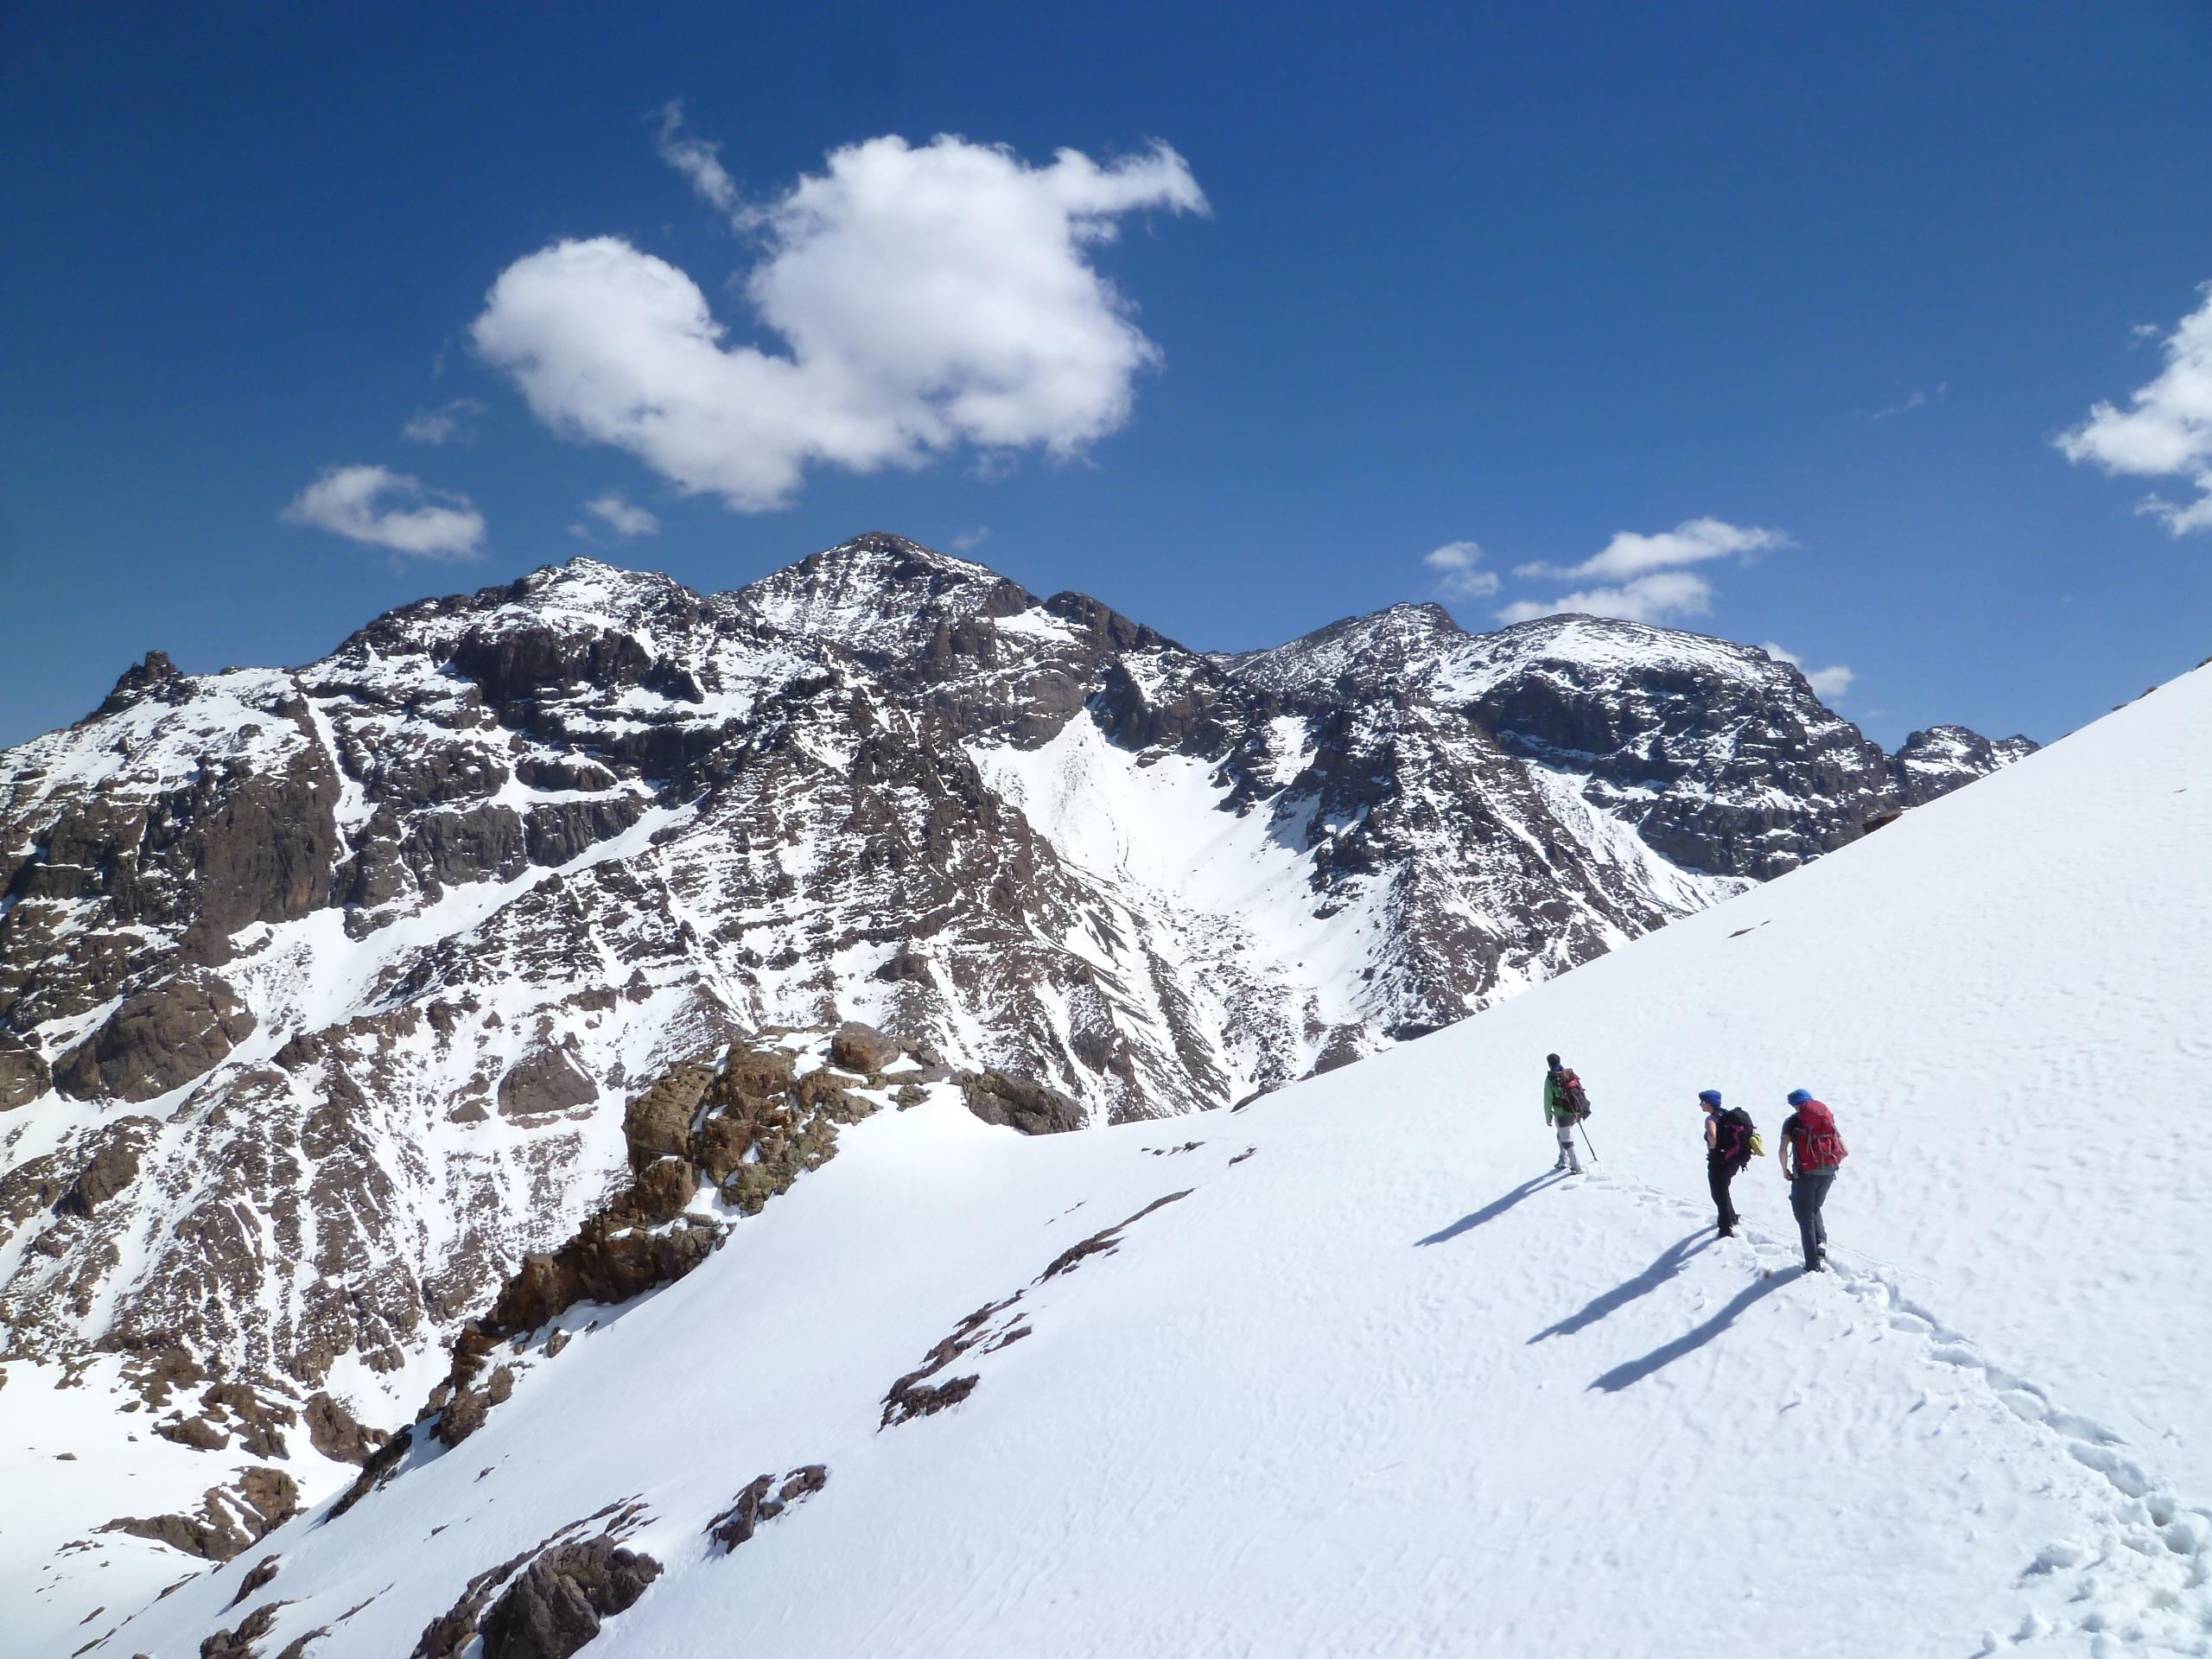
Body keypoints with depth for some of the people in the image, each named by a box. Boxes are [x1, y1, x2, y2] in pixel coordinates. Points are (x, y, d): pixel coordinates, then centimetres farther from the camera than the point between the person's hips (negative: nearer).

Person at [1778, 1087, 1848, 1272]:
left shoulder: (1792, 1121, 0)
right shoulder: (1828, 1120, 11)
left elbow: (1783, 1149, -13)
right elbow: (1846, 1151, 6)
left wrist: (1785, 1170, 2)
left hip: (1804, 1175, -4)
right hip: (1828, 1174, 4)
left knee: (1805, 1218, 8)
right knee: (1815, 1209, 28)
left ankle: (1813, 1266, 6)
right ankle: (1821, 1241, 3)